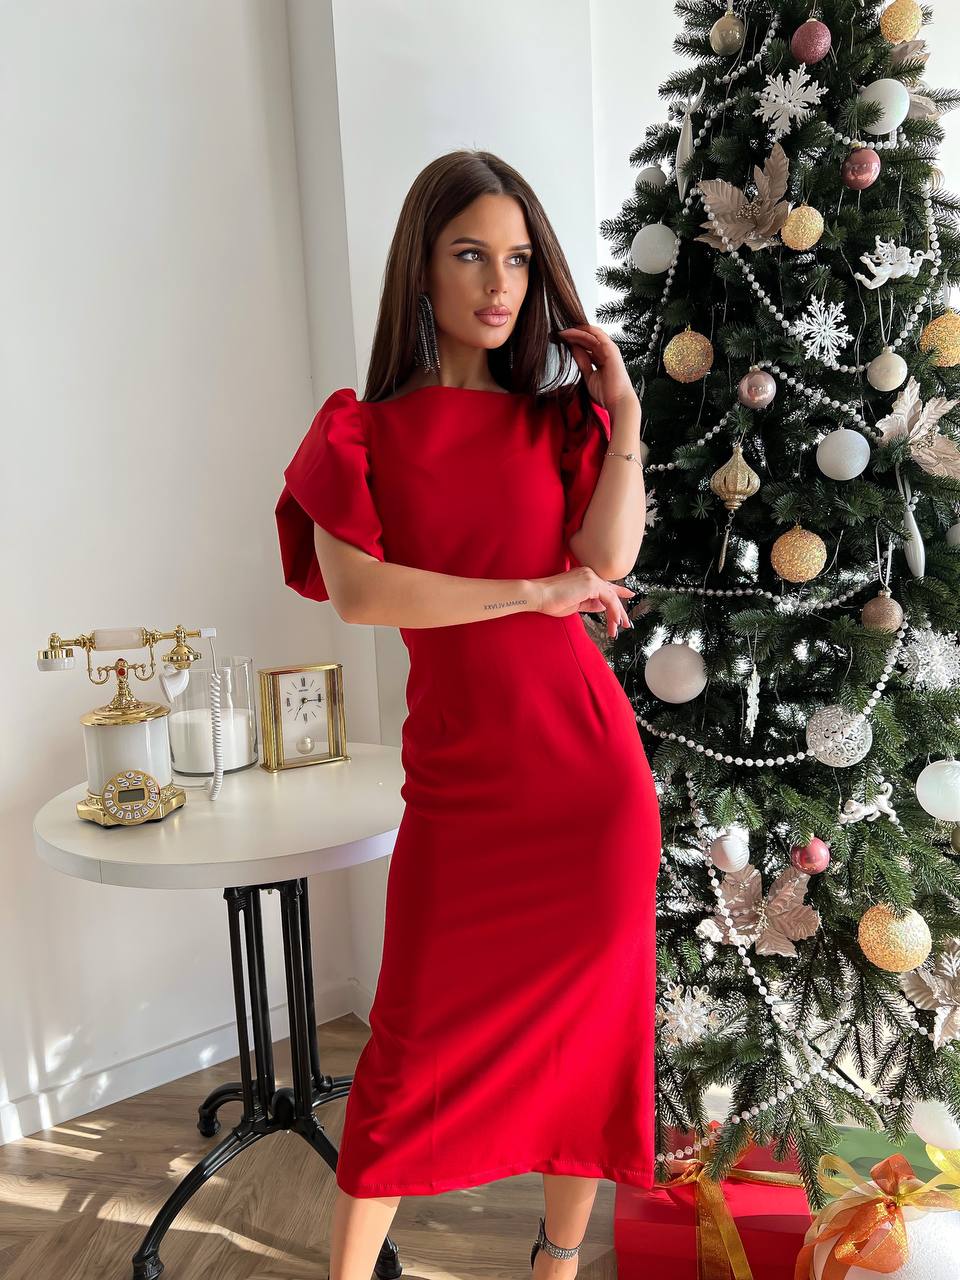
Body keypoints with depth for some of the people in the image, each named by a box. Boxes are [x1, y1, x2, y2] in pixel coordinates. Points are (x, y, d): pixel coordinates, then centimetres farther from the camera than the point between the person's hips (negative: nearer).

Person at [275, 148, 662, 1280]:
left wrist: (623, 412, -5)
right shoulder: (361, 431, 4)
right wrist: (536, 593, -12)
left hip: (589, 758, 3)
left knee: (589, 1018, 13)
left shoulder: (556, 416, 11)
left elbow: (610, 558, -5)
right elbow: (356, 591, -13)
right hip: (462, 770, -2)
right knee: (419, 1034, 6)